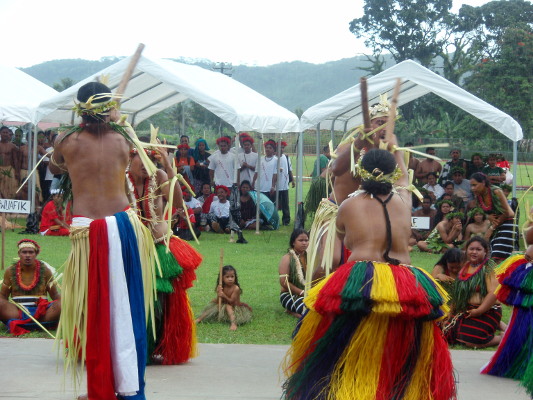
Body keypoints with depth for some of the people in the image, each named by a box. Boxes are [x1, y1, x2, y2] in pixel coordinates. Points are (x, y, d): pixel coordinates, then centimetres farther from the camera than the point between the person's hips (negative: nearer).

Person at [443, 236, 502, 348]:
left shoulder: (488, 269, -12)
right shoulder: (465, 268, 12)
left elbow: (494, 293, -22)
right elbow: (457, 292, 19)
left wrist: (479, 311, -23)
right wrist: (451, 313, 16)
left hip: (487, 311, -8)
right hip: (465, 310, 8)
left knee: (472, 341, -21)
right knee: (446, 335, 1)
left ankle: (502, 338, 5)